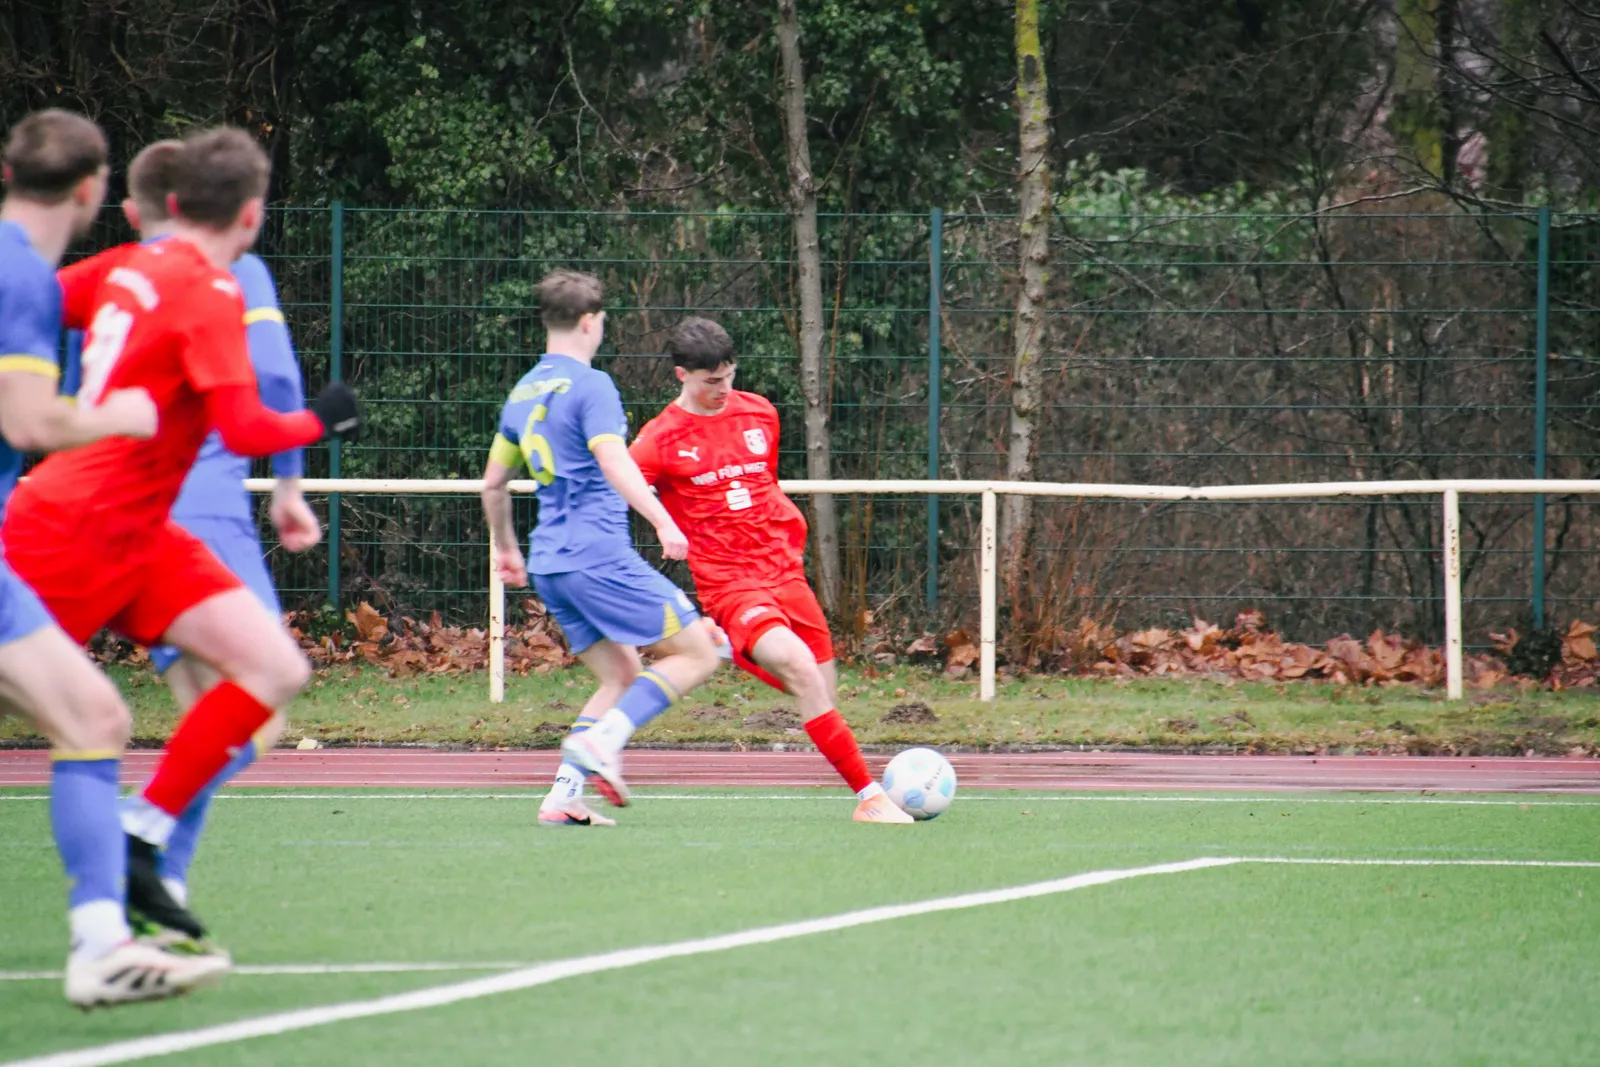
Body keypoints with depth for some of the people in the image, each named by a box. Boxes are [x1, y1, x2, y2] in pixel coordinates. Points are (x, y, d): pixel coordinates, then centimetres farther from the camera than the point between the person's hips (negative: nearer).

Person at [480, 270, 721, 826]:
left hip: (550, 562, 8)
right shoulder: (590, 385, -8)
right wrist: (664, 522, -29)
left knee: (623, 677, 14)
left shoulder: (523, 393, 17)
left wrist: (506, 548, 38)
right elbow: (614, 463, -23)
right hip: (599, 554, -8)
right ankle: (603, 740, -19)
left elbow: (493, 482, 25)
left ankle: (563, 796, 0)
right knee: (697, 653, -3)